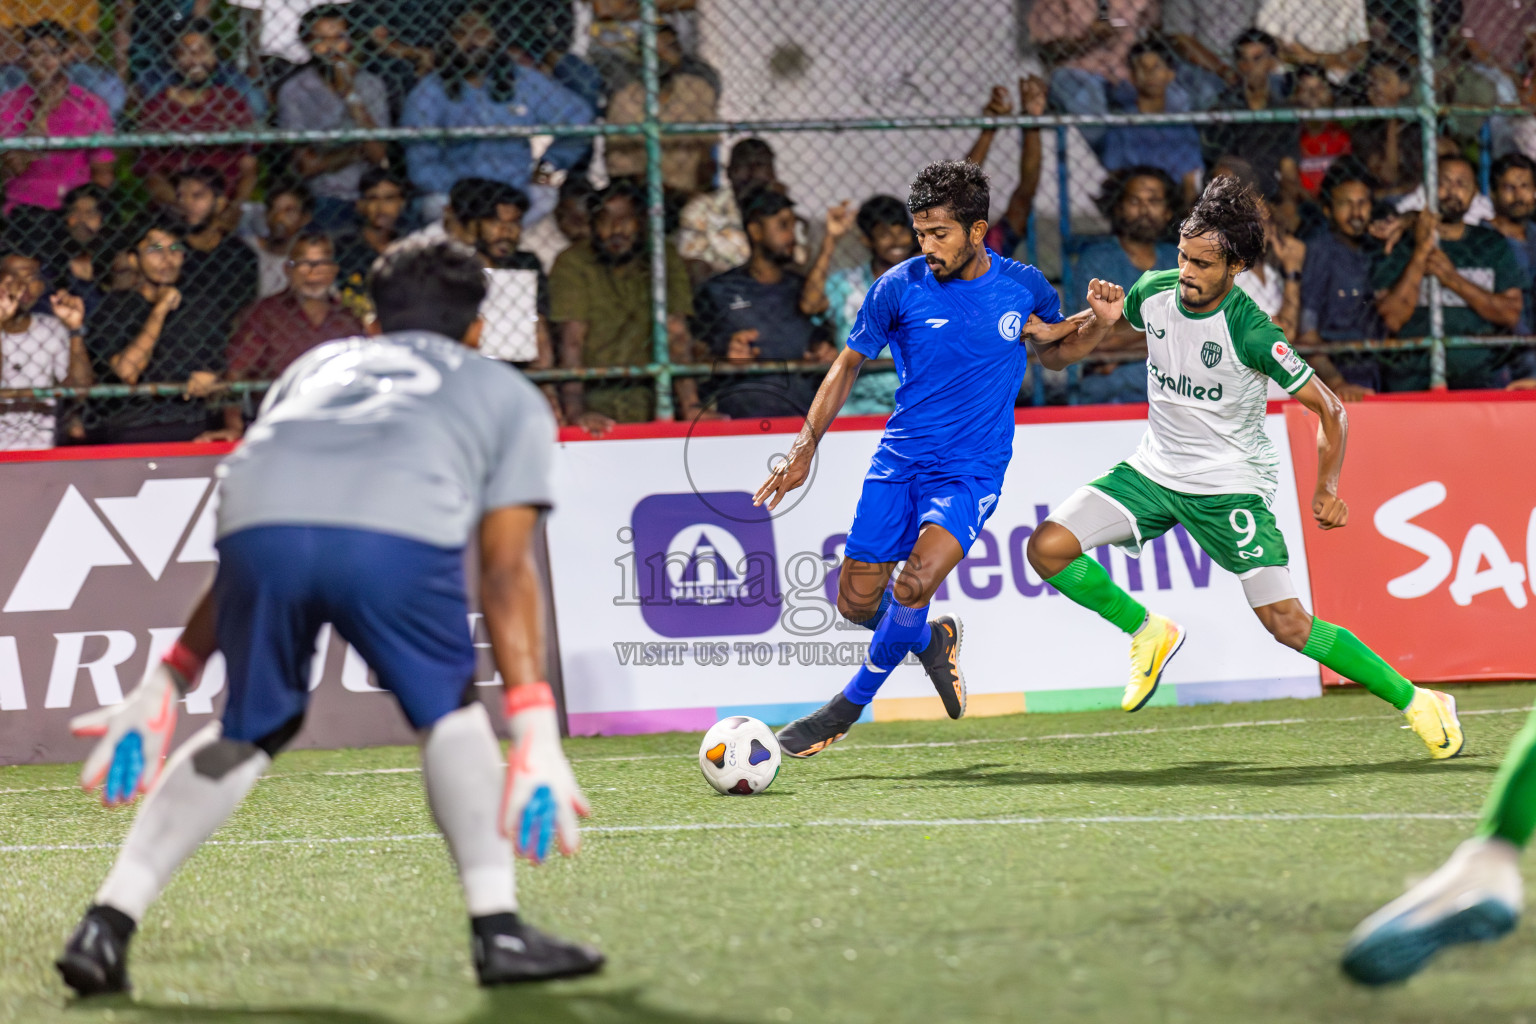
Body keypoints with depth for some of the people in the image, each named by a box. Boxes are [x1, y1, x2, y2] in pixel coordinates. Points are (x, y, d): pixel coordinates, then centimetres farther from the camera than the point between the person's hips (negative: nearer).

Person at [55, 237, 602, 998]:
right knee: (449, 714, 21)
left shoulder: (320, 364, 42)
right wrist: (536, 730, 16)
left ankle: (106, 926, 16)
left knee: (250, 729, 22)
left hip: (260, 513, 3)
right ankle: (497, 929, 13)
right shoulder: (510, 394, 33)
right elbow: (505, 570, 20)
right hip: (400, 535, -3)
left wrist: (170, 679, 41)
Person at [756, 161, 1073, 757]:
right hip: (900, 460, 2)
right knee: (857, 603, -1)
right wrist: (806, 445, 1)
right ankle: (933, 639, 32)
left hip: (972, 469, -2)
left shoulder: (1022, 285, -2)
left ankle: (850, 706, -5)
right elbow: (850, 362, 7)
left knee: (914, 584, -23)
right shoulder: (899, 288, -5)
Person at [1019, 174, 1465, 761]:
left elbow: (1328, 408, -15)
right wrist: (1059, 331, -1)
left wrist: (1327, 490, -23)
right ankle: (1148, 633, 9)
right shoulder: (1154, 293, -7)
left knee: (1287, 624, -13)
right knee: (1048, 546, -12)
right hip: (1154, 469, 6)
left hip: (1232, 486, -6)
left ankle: (1415, 702, 2)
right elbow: (1119, 317, 19)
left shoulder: (1250, 332, -23)